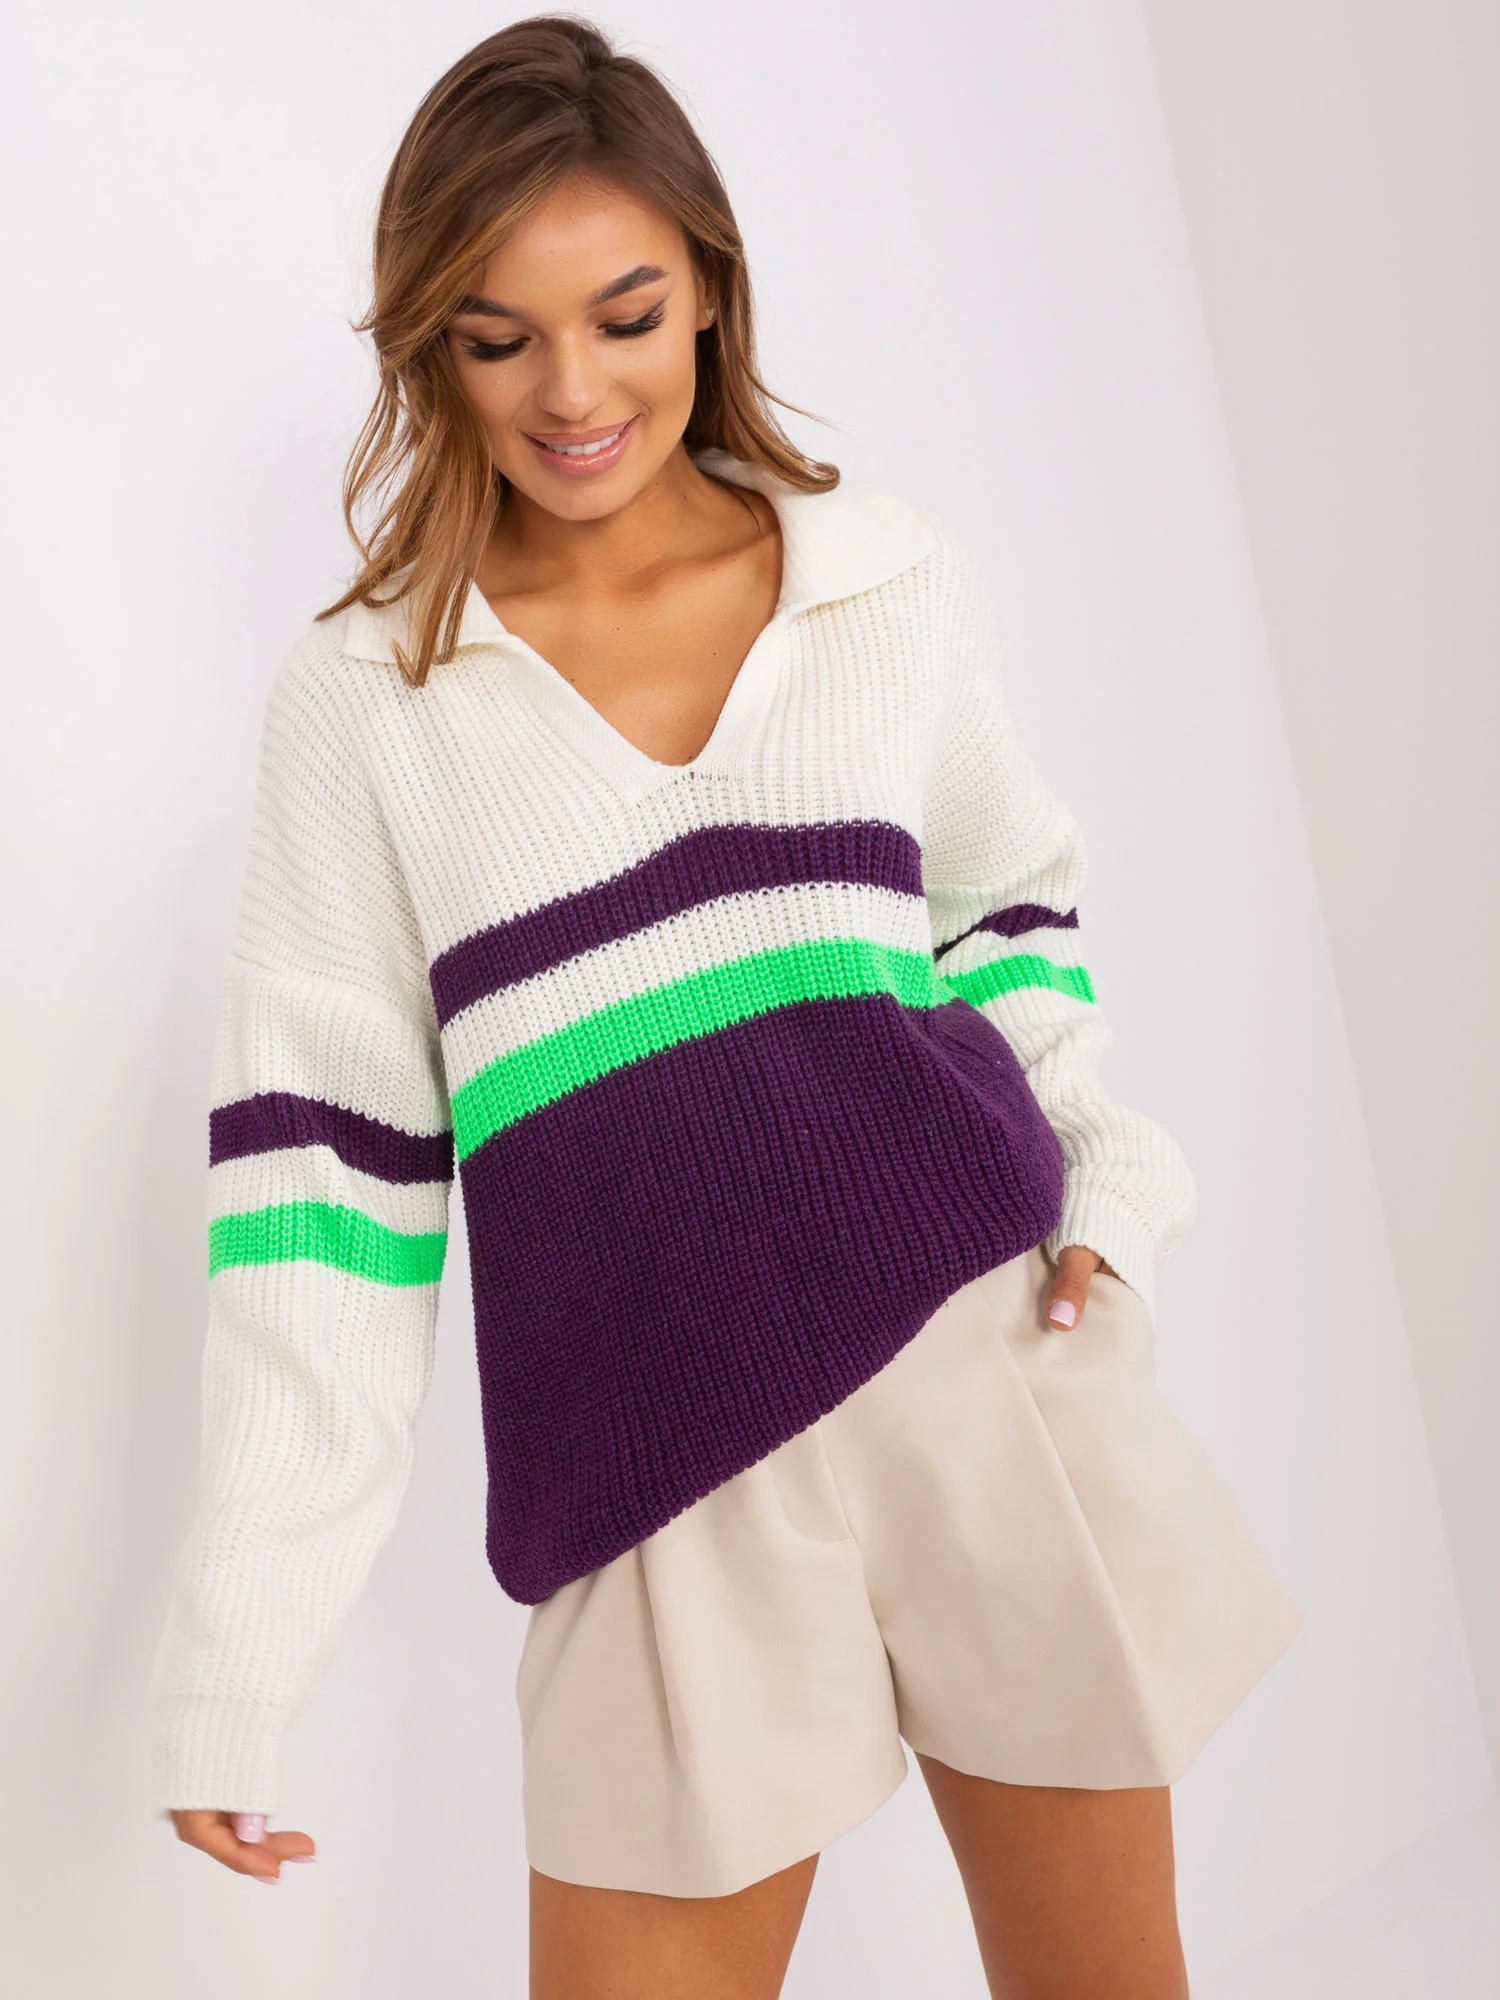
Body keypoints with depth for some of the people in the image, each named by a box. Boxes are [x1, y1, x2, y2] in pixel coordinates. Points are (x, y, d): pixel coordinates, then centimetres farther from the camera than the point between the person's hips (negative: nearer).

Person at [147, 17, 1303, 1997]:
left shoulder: (901, 584, 6)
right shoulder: (360, 699, 2)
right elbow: (318, 1154, 0)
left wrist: (1106, 1194, -3)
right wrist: (235, 1653, -2)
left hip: (991, 1361, 2)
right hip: (666, 1466, -1)